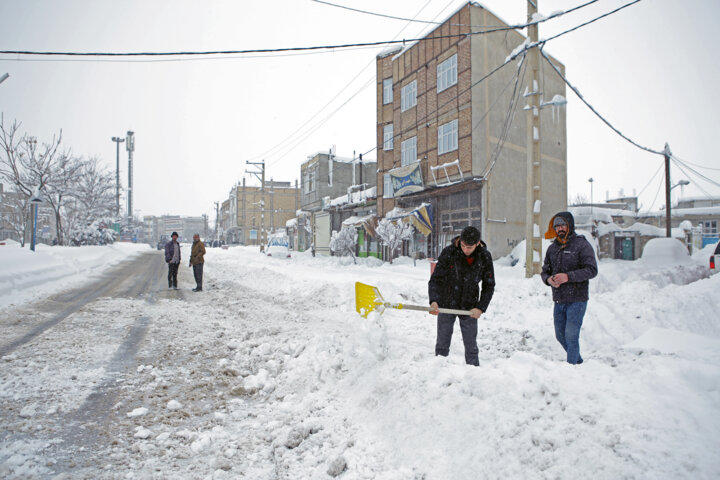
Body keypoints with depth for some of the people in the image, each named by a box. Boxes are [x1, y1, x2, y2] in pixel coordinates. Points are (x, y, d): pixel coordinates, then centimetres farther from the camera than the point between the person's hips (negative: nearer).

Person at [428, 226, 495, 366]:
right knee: (442, 345, 6)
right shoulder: (448, 252, -16)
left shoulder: (485, 257, -9)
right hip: (446, 305, -1)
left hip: (469, 308, 1)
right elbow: (435, 279, -15)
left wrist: (481, 308, -9)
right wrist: (434, 301, -31)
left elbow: (489, 285, 1)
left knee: (471, 346, 8)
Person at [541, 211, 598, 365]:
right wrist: (548, 279, -9)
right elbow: (545, 270, 15)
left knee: (571, 335, -7)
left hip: (577, 300, -6)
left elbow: (592, 270, -14)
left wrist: (568, 276, -24)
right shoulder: (552, 248, 12)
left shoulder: (582, 244, -6)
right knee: (560, 335, 15)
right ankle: (578, 360, 37)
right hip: (559, 301, 7)